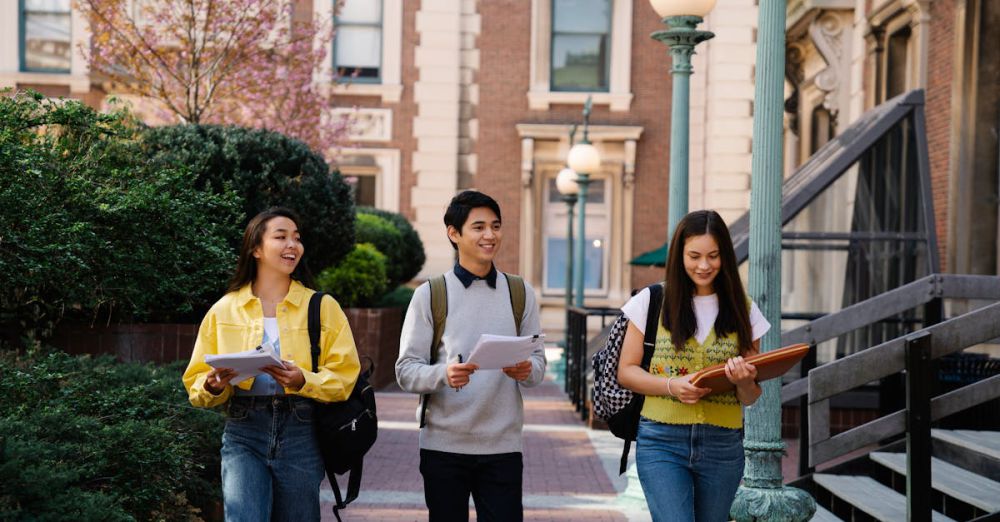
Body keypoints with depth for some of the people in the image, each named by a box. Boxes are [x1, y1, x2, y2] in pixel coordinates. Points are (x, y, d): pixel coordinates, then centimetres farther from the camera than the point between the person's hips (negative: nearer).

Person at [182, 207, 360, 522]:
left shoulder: (323, 308, 4)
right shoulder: (224, 310, 6)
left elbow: (344, 377, -2)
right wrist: (213, 386, -14)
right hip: (243, 432, 0)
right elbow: (196, 384, 8)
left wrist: (303, 381, -20)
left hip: (301, 433, 1)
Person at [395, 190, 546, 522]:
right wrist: (444, 374, -23)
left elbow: (539, 362, 10)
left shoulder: (520, 293, 9)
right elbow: (406, 371, -3)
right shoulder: (430, 294, 0)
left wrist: (526, 371, -14)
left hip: (503, 446, 1)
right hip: (444, 446, -1)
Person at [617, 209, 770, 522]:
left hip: (722, 447, 3)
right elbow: (626, 371, 3)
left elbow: (751, 399, 10)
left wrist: (744, 381, -14)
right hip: (662, 441, -3)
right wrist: (672, 385, -14)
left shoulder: (743, 312, 8)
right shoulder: (652, 302, 2)